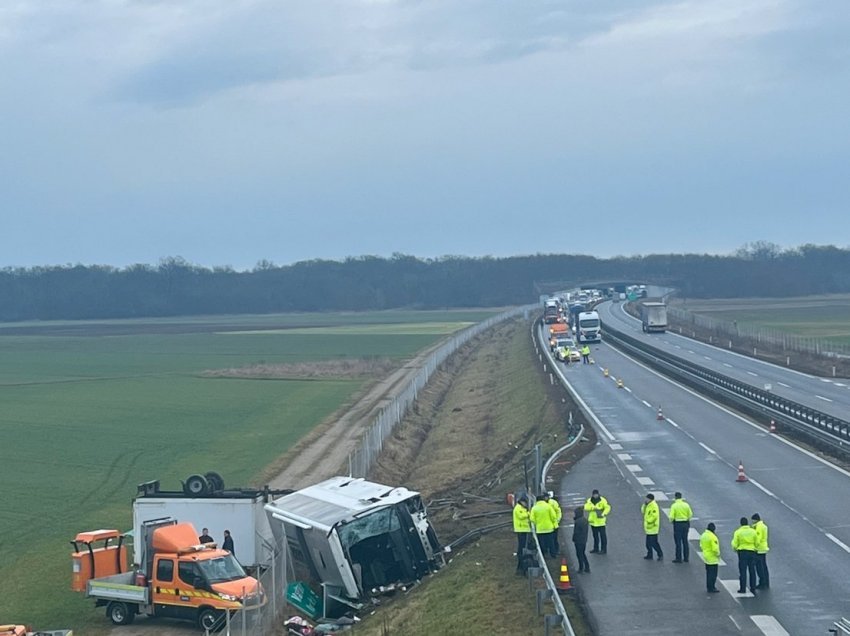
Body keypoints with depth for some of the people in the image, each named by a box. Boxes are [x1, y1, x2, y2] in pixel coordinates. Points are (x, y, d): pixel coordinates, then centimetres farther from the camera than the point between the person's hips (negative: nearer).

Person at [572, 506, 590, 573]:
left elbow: (576, 532, -20)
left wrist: (574, 540, -7)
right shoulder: (585, 520, 3)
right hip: (584, 540, 8)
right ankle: (587, 568, 21)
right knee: (583, 554, 19)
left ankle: (581, 568, 14)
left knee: (579, 554, 6)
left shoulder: (577, 522, -24)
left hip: (579, 541, -8)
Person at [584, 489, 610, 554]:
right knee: (595, 535, 15)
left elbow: (607, 508, -12)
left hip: (600, 521, -5)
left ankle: (604, 549, 4)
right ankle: (596, 549, 26)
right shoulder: (589, 501, 2)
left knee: (602, 535, -2)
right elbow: (586, 508, -11)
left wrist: (603, 514, -25)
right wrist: (593, 508, -25)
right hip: (593, 521, 5)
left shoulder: (602, 500, -9)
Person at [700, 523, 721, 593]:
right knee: (713, 574, -1)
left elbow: (701, 546, 12)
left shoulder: (703, 535, 4)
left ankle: (709, 587, 23)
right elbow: (715, 548, -25)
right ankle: (711, 588, 1)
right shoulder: (712, 537, -23)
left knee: (708, 573, 17)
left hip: (706, 557, 9)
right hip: (712, 558, -9)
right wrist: (718, 554, -8)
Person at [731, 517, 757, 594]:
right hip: (752, 552, 2)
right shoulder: (753, 531, 1)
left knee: (742, 571, 1)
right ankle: (753, 588, 12)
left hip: (742, 552, -2)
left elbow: (735, 544, -5)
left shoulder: (738, 532, -6)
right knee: (752, 571, 9)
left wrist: (735, 549, 15)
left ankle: (742, 588, 0)